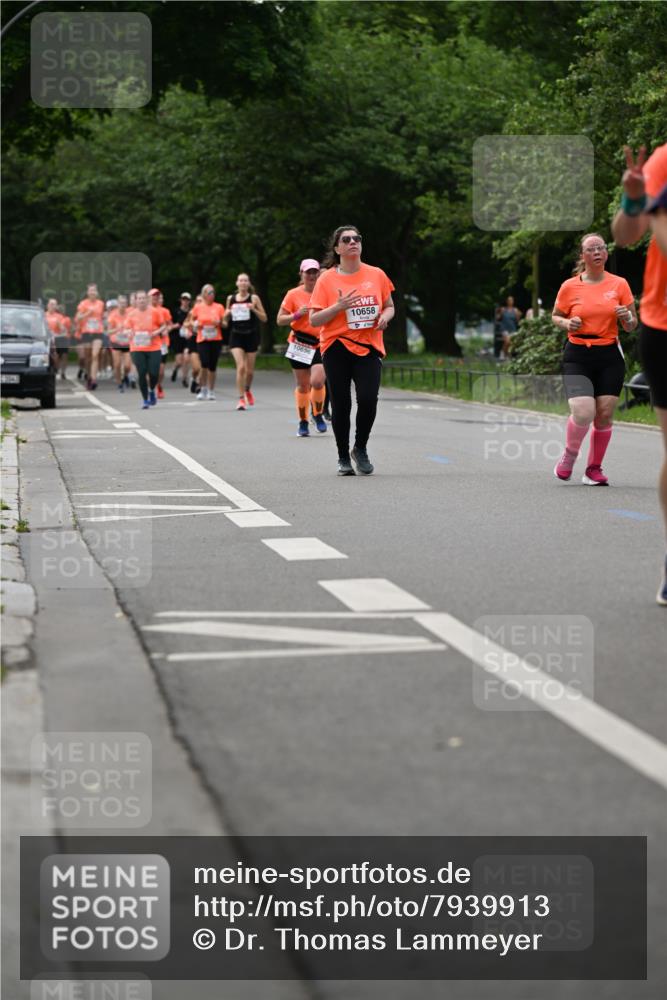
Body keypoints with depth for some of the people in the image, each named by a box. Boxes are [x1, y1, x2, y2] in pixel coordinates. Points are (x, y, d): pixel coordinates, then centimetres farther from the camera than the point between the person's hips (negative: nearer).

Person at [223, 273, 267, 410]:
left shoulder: (254, 298, 0)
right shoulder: (231, 299, 5)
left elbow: (264, 318, -1)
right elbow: (226, 322, 15)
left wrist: (253, 309, -17)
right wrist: (227, 314, -7)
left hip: (251, 336, 0)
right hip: (236, 336, 0)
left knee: (249, 370, 9)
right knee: (241, 367, -16)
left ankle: (247, 390, 40)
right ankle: (241, 399, -11)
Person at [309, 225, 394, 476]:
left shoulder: (376, 275, 7)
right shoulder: (326, 279, 0)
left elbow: (389, 306, 19)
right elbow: (314, 320, -2)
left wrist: (385, 316, -4)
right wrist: (338, 307, -17)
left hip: (369, 346, 1)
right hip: (336, 347, -1)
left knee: (368, 398, -14)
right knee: (341, 403, 0)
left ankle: (360, 449, 11)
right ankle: (343, 458, 16)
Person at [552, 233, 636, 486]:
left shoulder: (619, 284, 4)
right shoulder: (569, 287, 0)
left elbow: (631, 326, 9)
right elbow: (555, 316, 14)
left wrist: (626, 318, -14)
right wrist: (567, 324, -8)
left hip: (610, 356, 2)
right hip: (577, 357, -2)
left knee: (605, 415, -2)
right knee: (583, 413, -17)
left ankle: (594, 468, 16)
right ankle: (569, 455, 11)